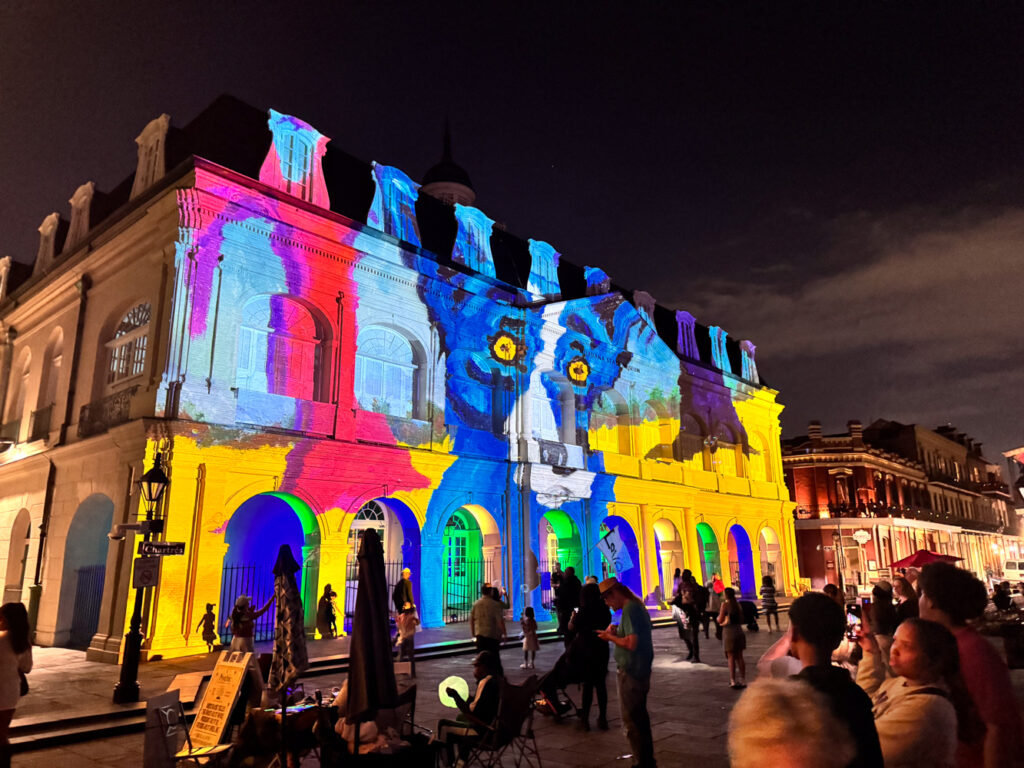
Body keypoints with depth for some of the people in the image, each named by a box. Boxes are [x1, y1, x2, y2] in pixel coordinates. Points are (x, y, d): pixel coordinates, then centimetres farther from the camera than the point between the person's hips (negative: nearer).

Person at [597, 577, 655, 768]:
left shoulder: (629, 609, -20)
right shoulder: (638, 606, 11)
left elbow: (631, 644, -27)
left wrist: (610, 637, -13)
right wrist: (617, 632, 6)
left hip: (631, 672, -10)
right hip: (642, 671, 10)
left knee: (631, 719, 0)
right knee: (640, 716, 21)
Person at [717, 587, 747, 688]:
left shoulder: (725, 604, -11)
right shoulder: (738, 604, 7)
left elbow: (720, 620, -14)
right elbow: (741, 620, 14)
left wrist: (717, 618, 10)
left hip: (729, 631, -5)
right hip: (739, 630, 5)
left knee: (731, 657, 1)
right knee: (739, 657, 13)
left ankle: (733, 681, 1)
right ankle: (743, 680, 16)